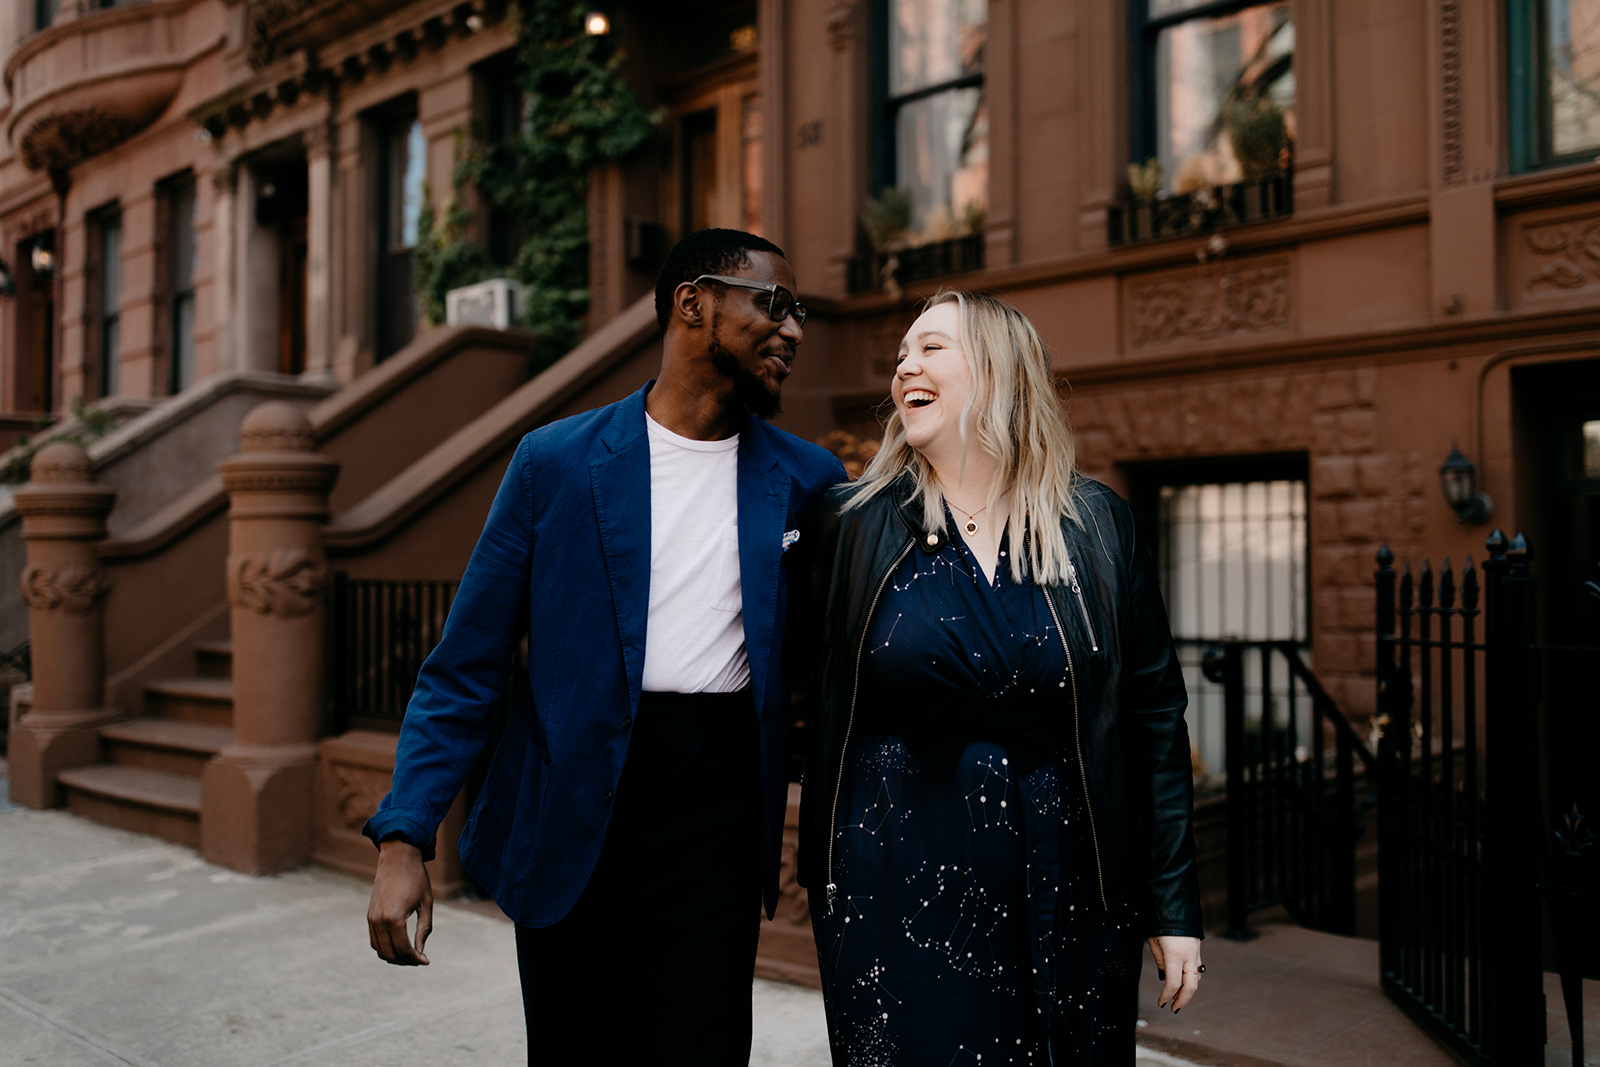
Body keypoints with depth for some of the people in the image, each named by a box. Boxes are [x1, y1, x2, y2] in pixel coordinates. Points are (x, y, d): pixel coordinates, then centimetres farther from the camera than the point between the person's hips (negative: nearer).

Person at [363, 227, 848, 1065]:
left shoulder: (807, 481, 3)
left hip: (713, 833, 1)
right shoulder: (554, 462, -2)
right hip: (568, 825, 0)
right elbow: (464, 670, -1)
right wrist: (403, 839, -9)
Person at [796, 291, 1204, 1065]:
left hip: (1065, 897, 2)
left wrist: (1174, 907, 2)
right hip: (899, 895, -1)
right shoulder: (852, 522, -1)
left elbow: (1154, 721, 3)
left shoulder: (1097, 524, 1)